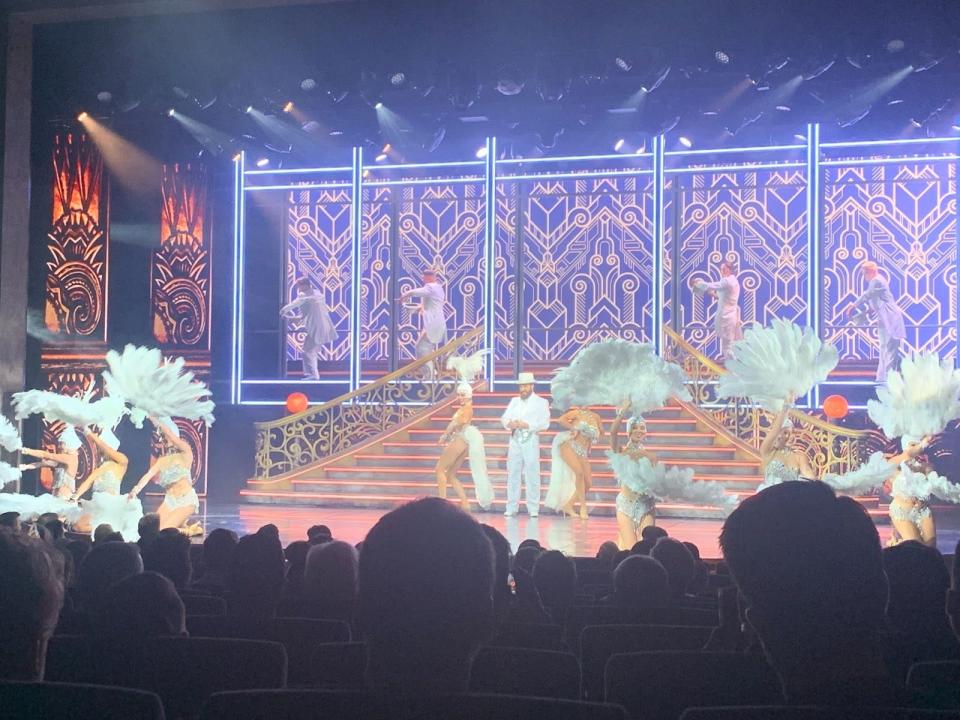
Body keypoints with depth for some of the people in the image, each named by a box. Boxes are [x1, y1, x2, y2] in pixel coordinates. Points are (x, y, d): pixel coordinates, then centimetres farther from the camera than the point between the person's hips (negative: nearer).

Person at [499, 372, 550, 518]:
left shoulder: (541, 402, 4)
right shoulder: (514, 401, 18)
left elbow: (545, 423, -6)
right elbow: (504, 418, 9)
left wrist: (527, 425, -17)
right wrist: (509, 423, -13)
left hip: (531, 442, -4)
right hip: (515, 441, 4)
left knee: (532, 475, -6)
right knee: (513, 474, 2)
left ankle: (533, 509, -3)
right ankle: (511, 508, 6)